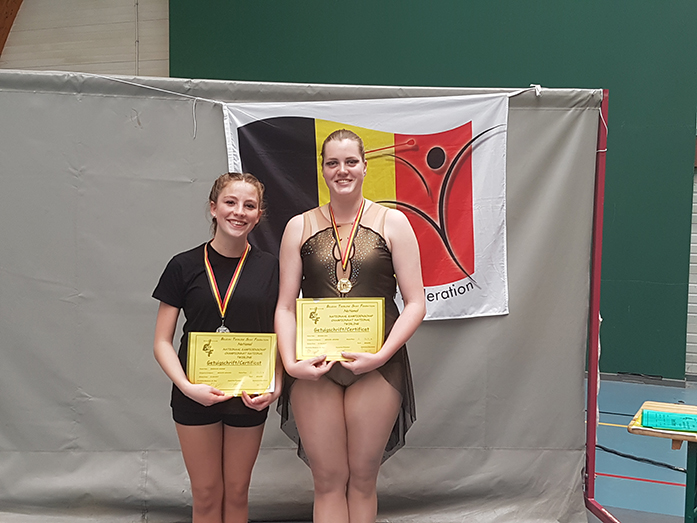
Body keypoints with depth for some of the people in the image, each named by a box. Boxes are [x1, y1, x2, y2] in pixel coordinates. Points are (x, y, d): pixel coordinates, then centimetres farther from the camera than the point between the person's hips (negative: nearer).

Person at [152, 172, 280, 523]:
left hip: (250, 397, 1)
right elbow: (162, 341, -4)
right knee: (206, 494, 12)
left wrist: (275, 387, -13)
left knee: (237, 493, 16)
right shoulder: (184, 266, -5)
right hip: (196, 396, -1)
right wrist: (186, 386, -18)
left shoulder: (270, 268, -2)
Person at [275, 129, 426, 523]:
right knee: (328, 481, 8)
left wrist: (381, 355, -13)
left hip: (376, 368, -1)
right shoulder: (300, 226, 7)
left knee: (363, 479, 11)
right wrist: (291, 362, -10)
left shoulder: (392, 222, 2)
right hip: (313, 368, 1)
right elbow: (286, 306, 5)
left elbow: (415, 303, -1)